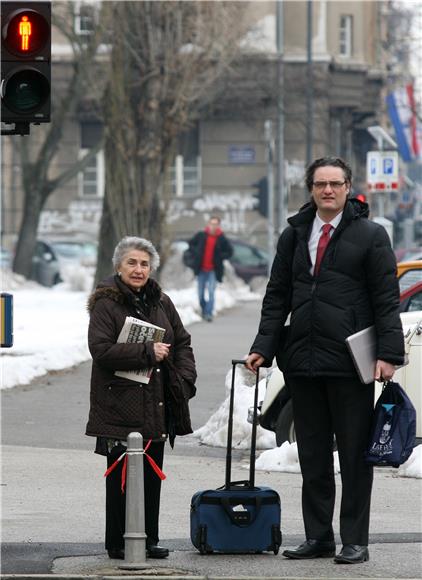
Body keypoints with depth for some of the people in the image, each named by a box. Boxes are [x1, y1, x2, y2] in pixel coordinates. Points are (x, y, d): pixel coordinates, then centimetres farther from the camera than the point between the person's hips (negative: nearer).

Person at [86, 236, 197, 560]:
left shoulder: (161, 303, 13)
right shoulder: (106, 304, -6)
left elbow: (182, 342, 19)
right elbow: (101, 350, -17)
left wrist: (185, 379, 3)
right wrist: (147, 353, -19)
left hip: (157, 406, 6)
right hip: (120, 405, -6)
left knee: (152, 476, 9)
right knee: (121, 477, -3)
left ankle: (149, 539, 17)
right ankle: (118, 543, 4)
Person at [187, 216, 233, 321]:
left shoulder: (222, 239, -4)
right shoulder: (201, 236, -1)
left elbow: (229, 252, 6)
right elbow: (191, 244, 15)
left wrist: (219, 257, -8)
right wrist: (196, 254, 1)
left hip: (213, 270, -2)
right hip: (201, 269, 2)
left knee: (211, 292, -14)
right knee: (201, 293, 9)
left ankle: (209, 313, -13)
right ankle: (203, 311, 27)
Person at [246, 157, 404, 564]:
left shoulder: (370, 236, -1)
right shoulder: (294, 235, 12)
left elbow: (387, 299, -4)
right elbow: (277, 297, 14)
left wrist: (388, 353, -13)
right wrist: (264, 347, 3)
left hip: (350, 363, -5)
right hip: (302, 362, 5)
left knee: (354, 455, 1)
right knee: (312, 456, 10)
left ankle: (354, 542, 5)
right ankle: (318, 538, 17)